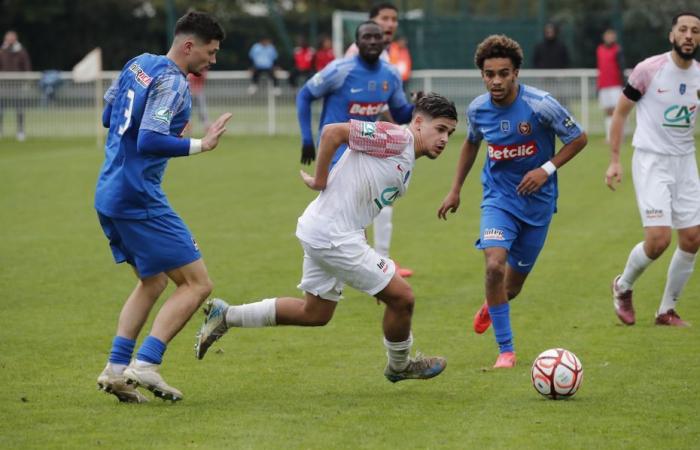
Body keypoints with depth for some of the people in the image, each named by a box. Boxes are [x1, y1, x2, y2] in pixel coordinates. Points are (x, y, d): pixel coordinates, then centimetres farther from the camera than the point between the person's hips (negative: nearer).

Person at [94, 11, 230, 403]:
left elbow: (108, 116, 23)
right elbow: (149, 142, -24)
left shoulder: (138, 64, 12)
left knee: (153, 282, 21)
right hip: (139, 200, -10)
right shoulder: (172, 82, -15)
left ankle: (117, 368, 11)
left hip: (109, 193, 10)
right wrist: (200, 145, -19)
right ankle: (146, 365, -13)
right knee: (197, 283, -5)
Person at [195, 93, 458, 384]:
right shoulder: (396, 137, -15)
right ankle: (399, 366, 21)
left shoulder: (407, 163, 16)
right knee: (402, 297, -3)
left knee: (314, 314, 21)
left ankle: (225, 316, 25)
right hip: (333, 234, -10)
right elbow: (332, 132, -22)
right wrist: (320, 181, -15)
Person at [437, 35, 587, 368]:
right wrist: (455, 190, 15)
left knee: (515, 279, 10)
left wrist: (547, 169, -18)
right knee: (494, 265, -22)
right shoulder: (477, 109, -7)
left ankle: (491, 307, 49)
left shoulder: (541, 105, -19)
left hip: (537, 200, -1)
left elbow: (578, 139, -6)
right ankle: (505, 350, -11)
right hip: (498, 196, 1)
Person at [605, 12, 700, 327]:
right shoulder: (649, 70, -10)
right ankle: (623, 287, 13)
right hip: (651, 161, -5)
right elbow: (620, 112, -2)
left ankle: (667, 310, 17)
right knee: (659, 239, -16)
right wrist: (614, 160, -6)